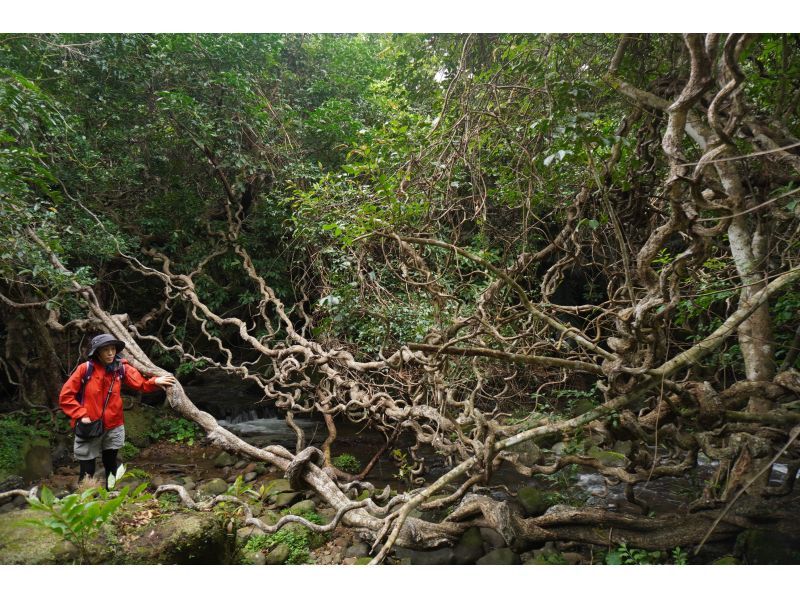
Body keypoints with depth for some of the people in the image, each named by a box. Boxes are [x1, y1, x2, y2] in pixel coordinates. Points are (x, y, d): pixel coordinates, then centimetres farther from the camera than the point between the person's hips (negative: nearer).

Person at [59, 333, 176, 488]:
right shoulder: (85, 368, -13)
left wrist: (155, 382, -32)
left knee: (111, 468, 19)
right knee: (87, 473, 5)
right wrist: (80, 415, -15)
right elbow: (65, 396, -8)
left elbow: (141, 383, -12)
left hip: (113, 427, 3)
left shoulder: (121, 368, -4)